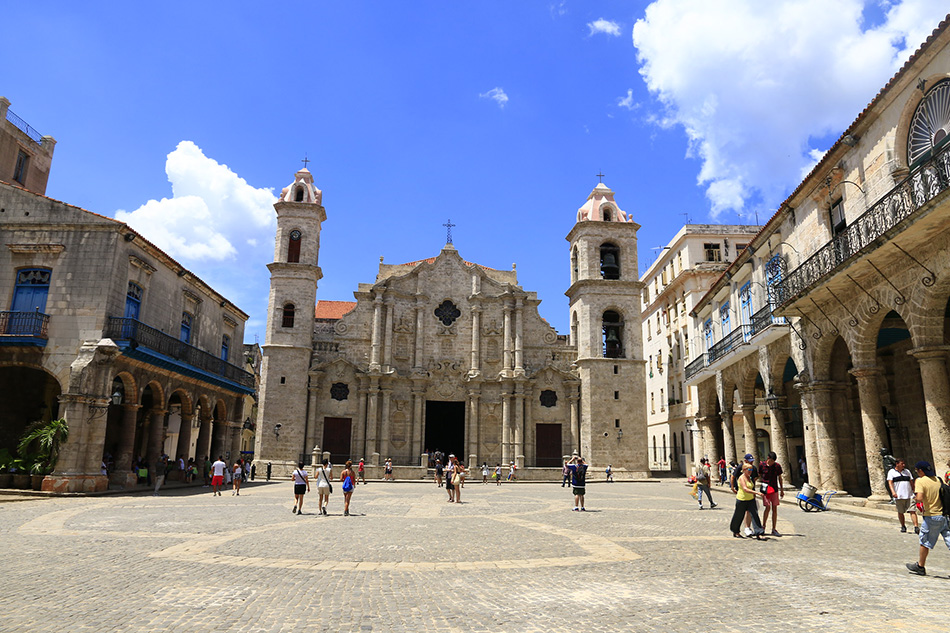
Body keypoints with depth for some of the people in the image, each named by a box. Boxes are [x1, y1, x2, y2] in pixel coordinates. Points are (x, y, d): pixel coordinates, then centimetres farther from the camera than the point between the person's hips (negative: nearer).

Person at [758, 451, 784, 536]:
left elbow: (780, 478, 11)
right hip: (765, 490, -3)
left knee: (774, 509, 3)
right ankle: (763, 526, 6)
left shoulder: (777, 466, 1)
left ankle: (773, 530, 11)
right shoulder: (762, 465, -4)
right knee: (768, 507, -11)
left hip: (775, 490, 3)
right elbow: (759, 476, 10)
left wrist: (782, 490, 11)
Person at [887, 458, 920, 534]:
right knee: (900, 512, 6)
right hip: (899, 496, -2)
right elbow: (890, 482, -5)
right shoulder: (891, 472, 3)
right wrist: (893, 492, -18)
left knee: (913, 511, -8)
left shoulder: (907, 471, 15)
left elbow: (911, 483, 19)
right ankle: (903, 526, 19)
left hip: (909, 495, 2)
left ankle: (916, 527, -9)